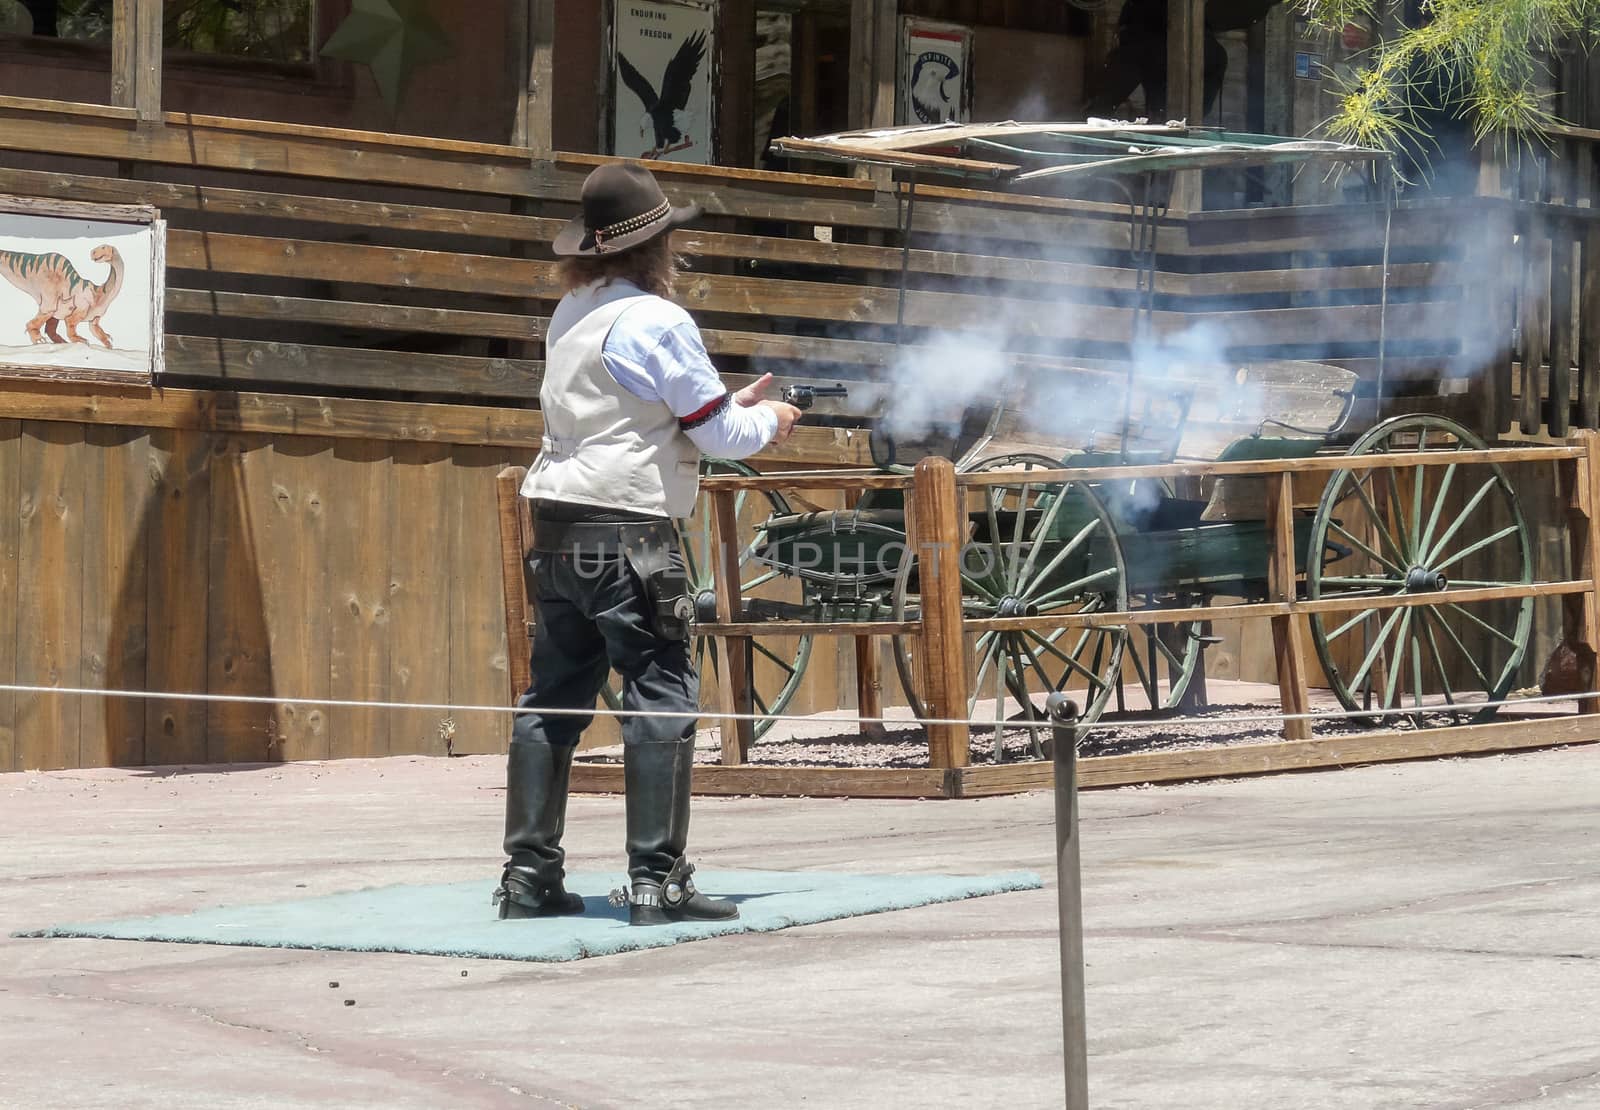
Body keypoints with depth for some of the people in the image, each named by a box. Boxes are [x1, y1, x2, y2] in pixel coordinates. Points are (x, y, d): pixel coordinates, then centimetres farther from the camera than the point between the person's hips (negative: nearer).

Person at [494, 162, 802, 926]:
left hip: (558, 532, 8)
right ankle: (656, 879, -8)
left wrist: (730, 405, 22)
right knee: (662, 700, -5)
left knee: (553, 701, 10)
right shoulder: (657, 321, -10)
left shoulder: (570, 317, 15)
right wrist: (767, 423, 13)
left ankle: (529, 873, 12)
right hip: (627, 533, -8)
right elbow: (720, 435, -7)